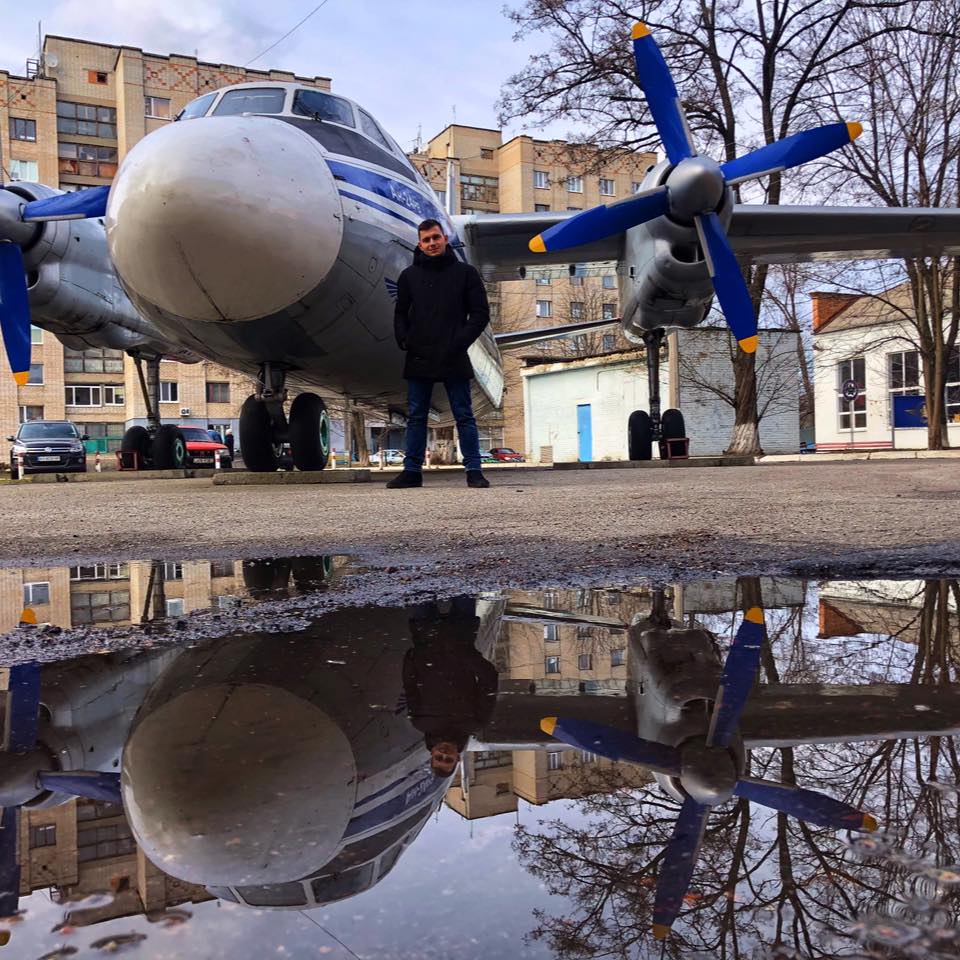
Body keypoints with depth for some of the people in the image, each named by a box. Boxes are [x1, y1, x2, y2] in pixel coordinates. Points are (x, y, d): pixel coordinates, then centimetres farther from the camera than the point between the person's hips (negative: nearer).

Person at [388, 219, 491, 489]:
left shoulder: (465, 273, 4)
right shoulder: (409, 275, 11)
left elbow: (481, 313, 1)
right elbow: (400, 313, 16)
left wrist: (461, 341, -11)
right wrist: (404, 340, -2)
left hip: (454, 360, -2)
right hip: (418, 359, 3)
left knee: (464, 416, 1)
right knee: (416, 417, 6)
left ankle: (473, 470, 5)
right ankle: (412, 470, 13)